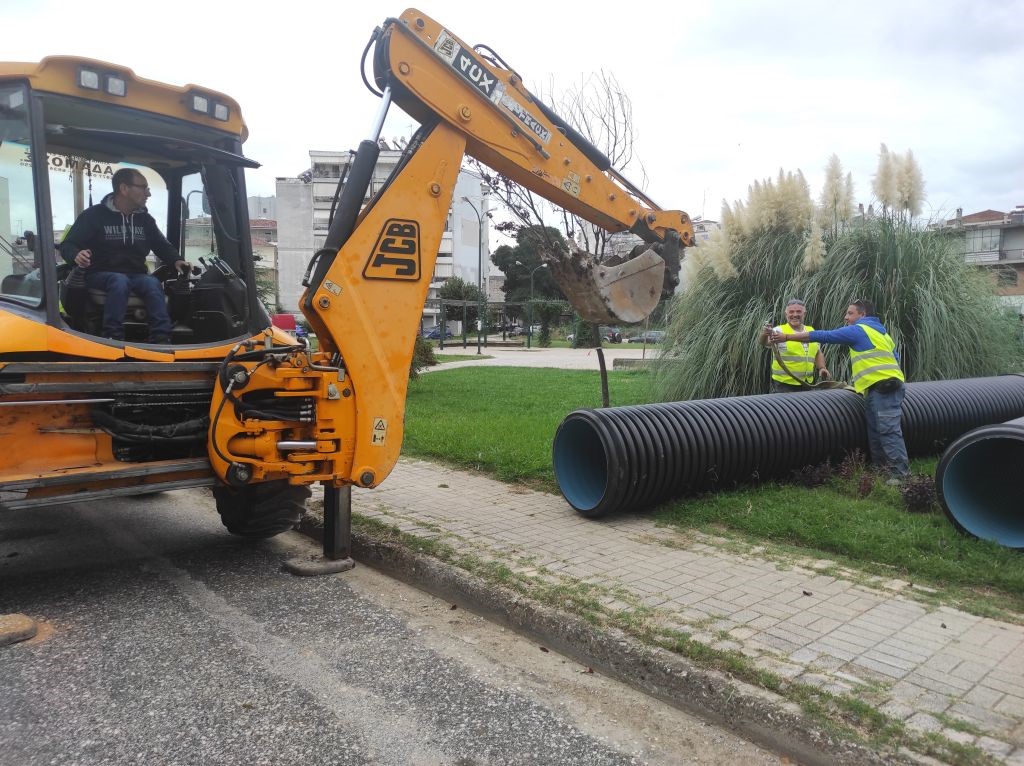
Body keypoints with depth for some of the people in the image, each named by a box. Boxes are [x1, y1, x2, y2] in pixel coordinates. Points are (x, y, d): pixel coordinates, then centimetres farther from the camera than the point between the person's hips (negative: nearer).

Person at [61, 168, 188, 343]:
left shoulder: (145, 219, 13)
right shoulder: (94, 215, 0)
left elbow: (162, 246, 20)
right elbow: (67, 245, -1)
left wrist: (176, 260, -4)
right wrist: (76, 255, -27)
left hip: (136, 275, 3)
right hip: (101, 274, -3)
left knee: (153, 283, -32)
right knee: (120, 281, -38)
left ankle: (161, 339, -43)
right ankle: (113, 338, -42)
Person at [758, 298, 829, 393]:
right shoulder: (780, 331, -6)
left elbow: (818, 353, 22)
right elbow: (766, 342, -26)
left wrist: (822, 368, 6)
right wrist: (764, 335, -48)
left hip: (806, 385, 6)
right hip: (784, 385, -5)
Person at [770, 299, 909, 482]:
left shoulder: (858, 330, -3)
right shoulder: (881, 332, 26)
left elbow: (824, 336, -5)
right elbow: (895, 358, 28)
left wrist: (787, 336, -3)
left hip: (883, 387, -10)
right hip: (880, 389, 10)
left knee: (889, 430, -12)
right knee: (875, 432, 11)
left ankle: (901, 472, -13)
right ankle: (880, 467, 14)